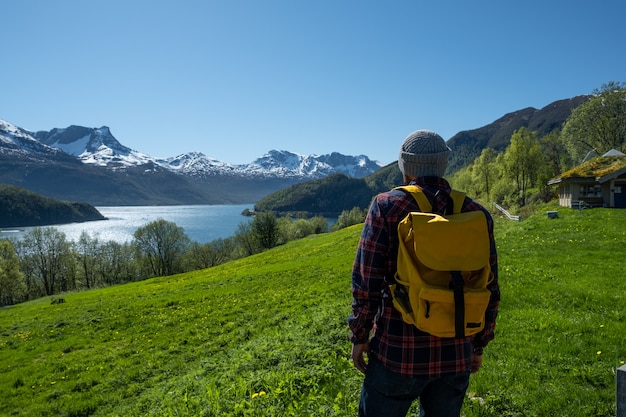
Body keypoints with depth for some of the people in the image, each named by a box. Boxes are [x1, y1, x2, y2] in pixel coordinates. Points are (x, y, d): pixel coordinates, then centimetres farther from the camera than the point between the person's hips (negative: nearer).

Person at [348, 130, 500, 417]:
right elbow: (489, 291, 4)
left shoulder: (387, 207, -12)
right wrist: (479, 345, 16)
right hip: (456, 355, 4)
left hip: (398, 352, -3)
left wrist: (359, 336, 0)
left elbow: (366, 282, -13)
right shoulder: (478, 215, -1)